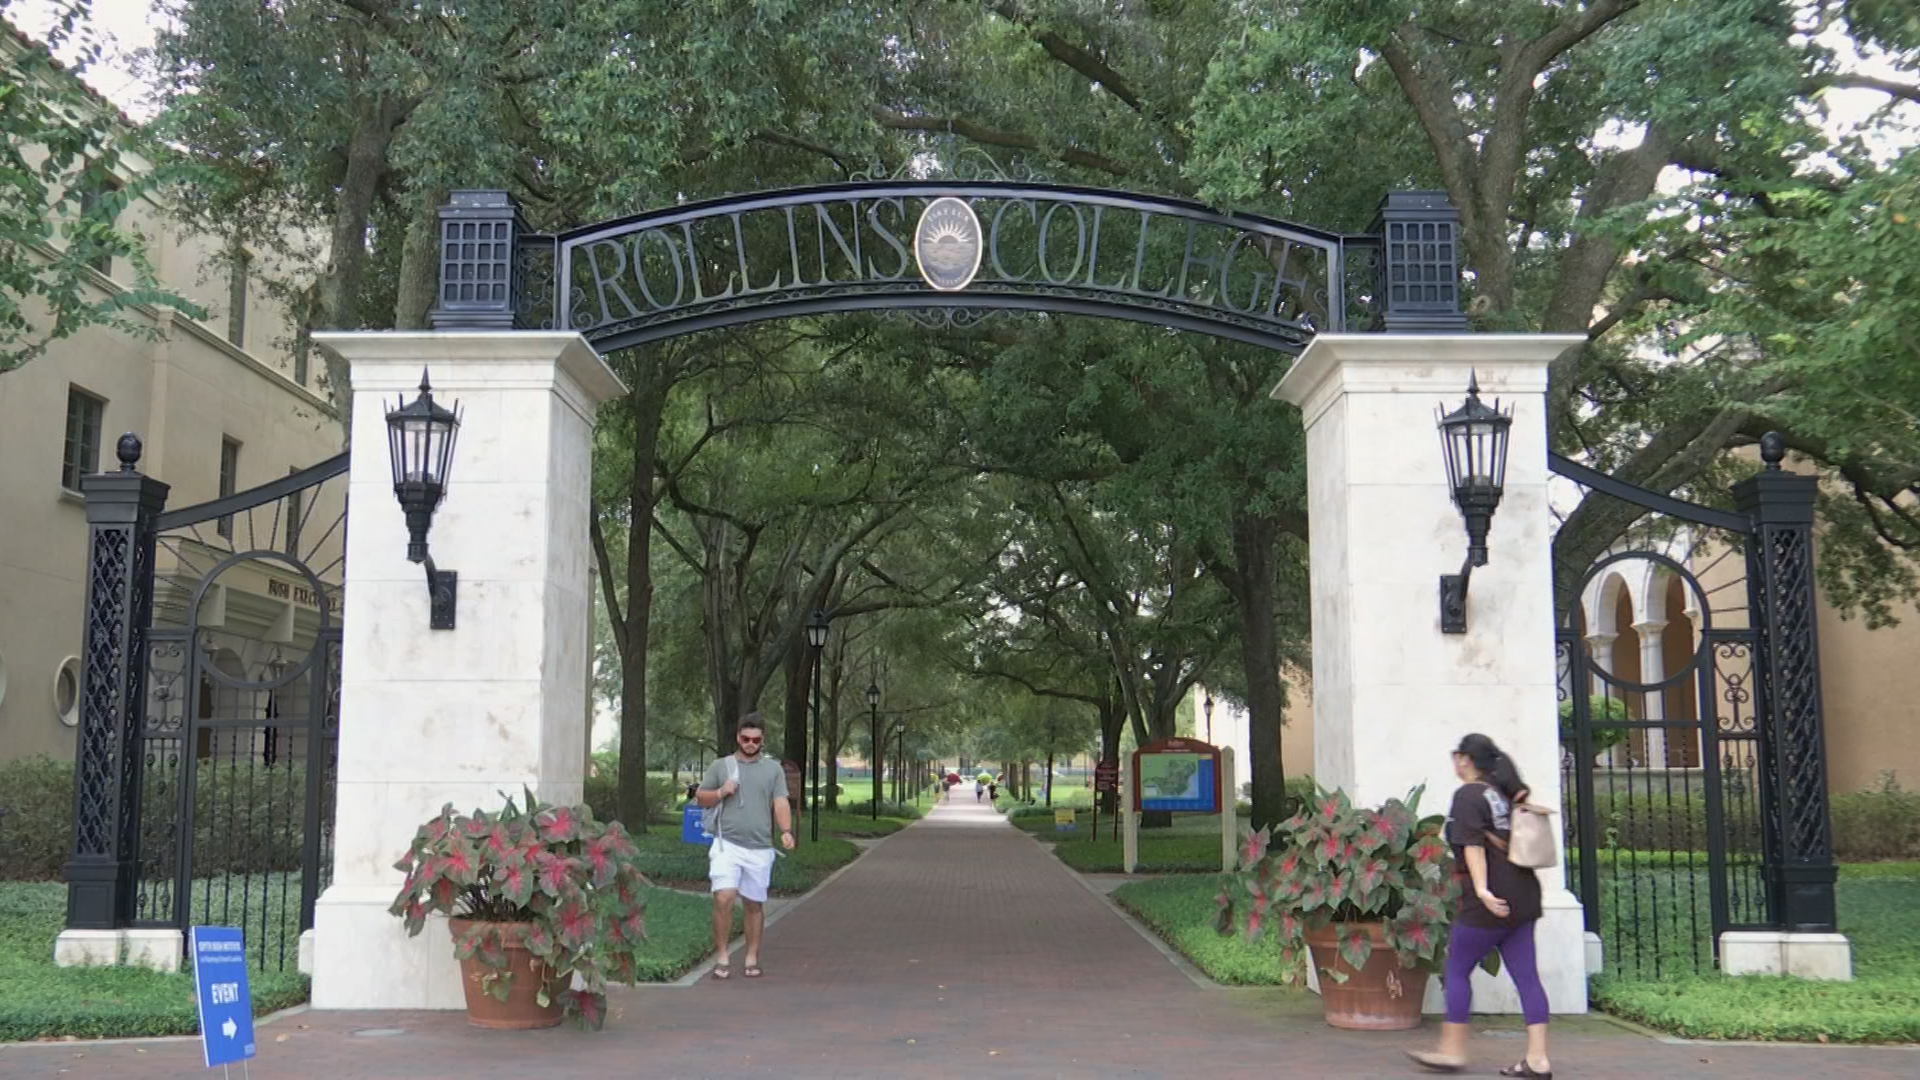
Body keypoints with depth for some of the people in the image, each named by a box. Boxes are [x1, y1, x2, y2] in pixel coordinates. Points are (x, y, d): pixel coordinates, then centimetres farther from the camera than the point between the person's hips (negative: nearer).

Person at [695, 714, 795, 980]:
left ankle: (752, 958, 20)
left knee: (755, 904, 9)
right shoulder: (720, 765, 8)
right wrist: (720, 792, -8)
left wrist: (786, 831, -16)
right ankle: (722, 958, -4)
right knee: (723, 899, -15)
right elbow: (701, 798, 13)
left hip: (760, 848, 1)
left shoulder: (773, 769, 8)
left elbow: (781, 803, 1)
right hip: (727, 845, -1)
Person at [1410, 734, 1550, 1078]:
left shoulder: (1467, 796, -9)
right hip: (1522, 898, 8)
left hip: (1490, 903, -8)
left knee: (1457, 970, 4)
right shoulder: (1505, 793, 15)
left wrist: (1482, 890, -25)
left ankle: (1452, 1051, 9)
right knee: (1526, 975, 5)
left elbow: (1473, 846, -18)